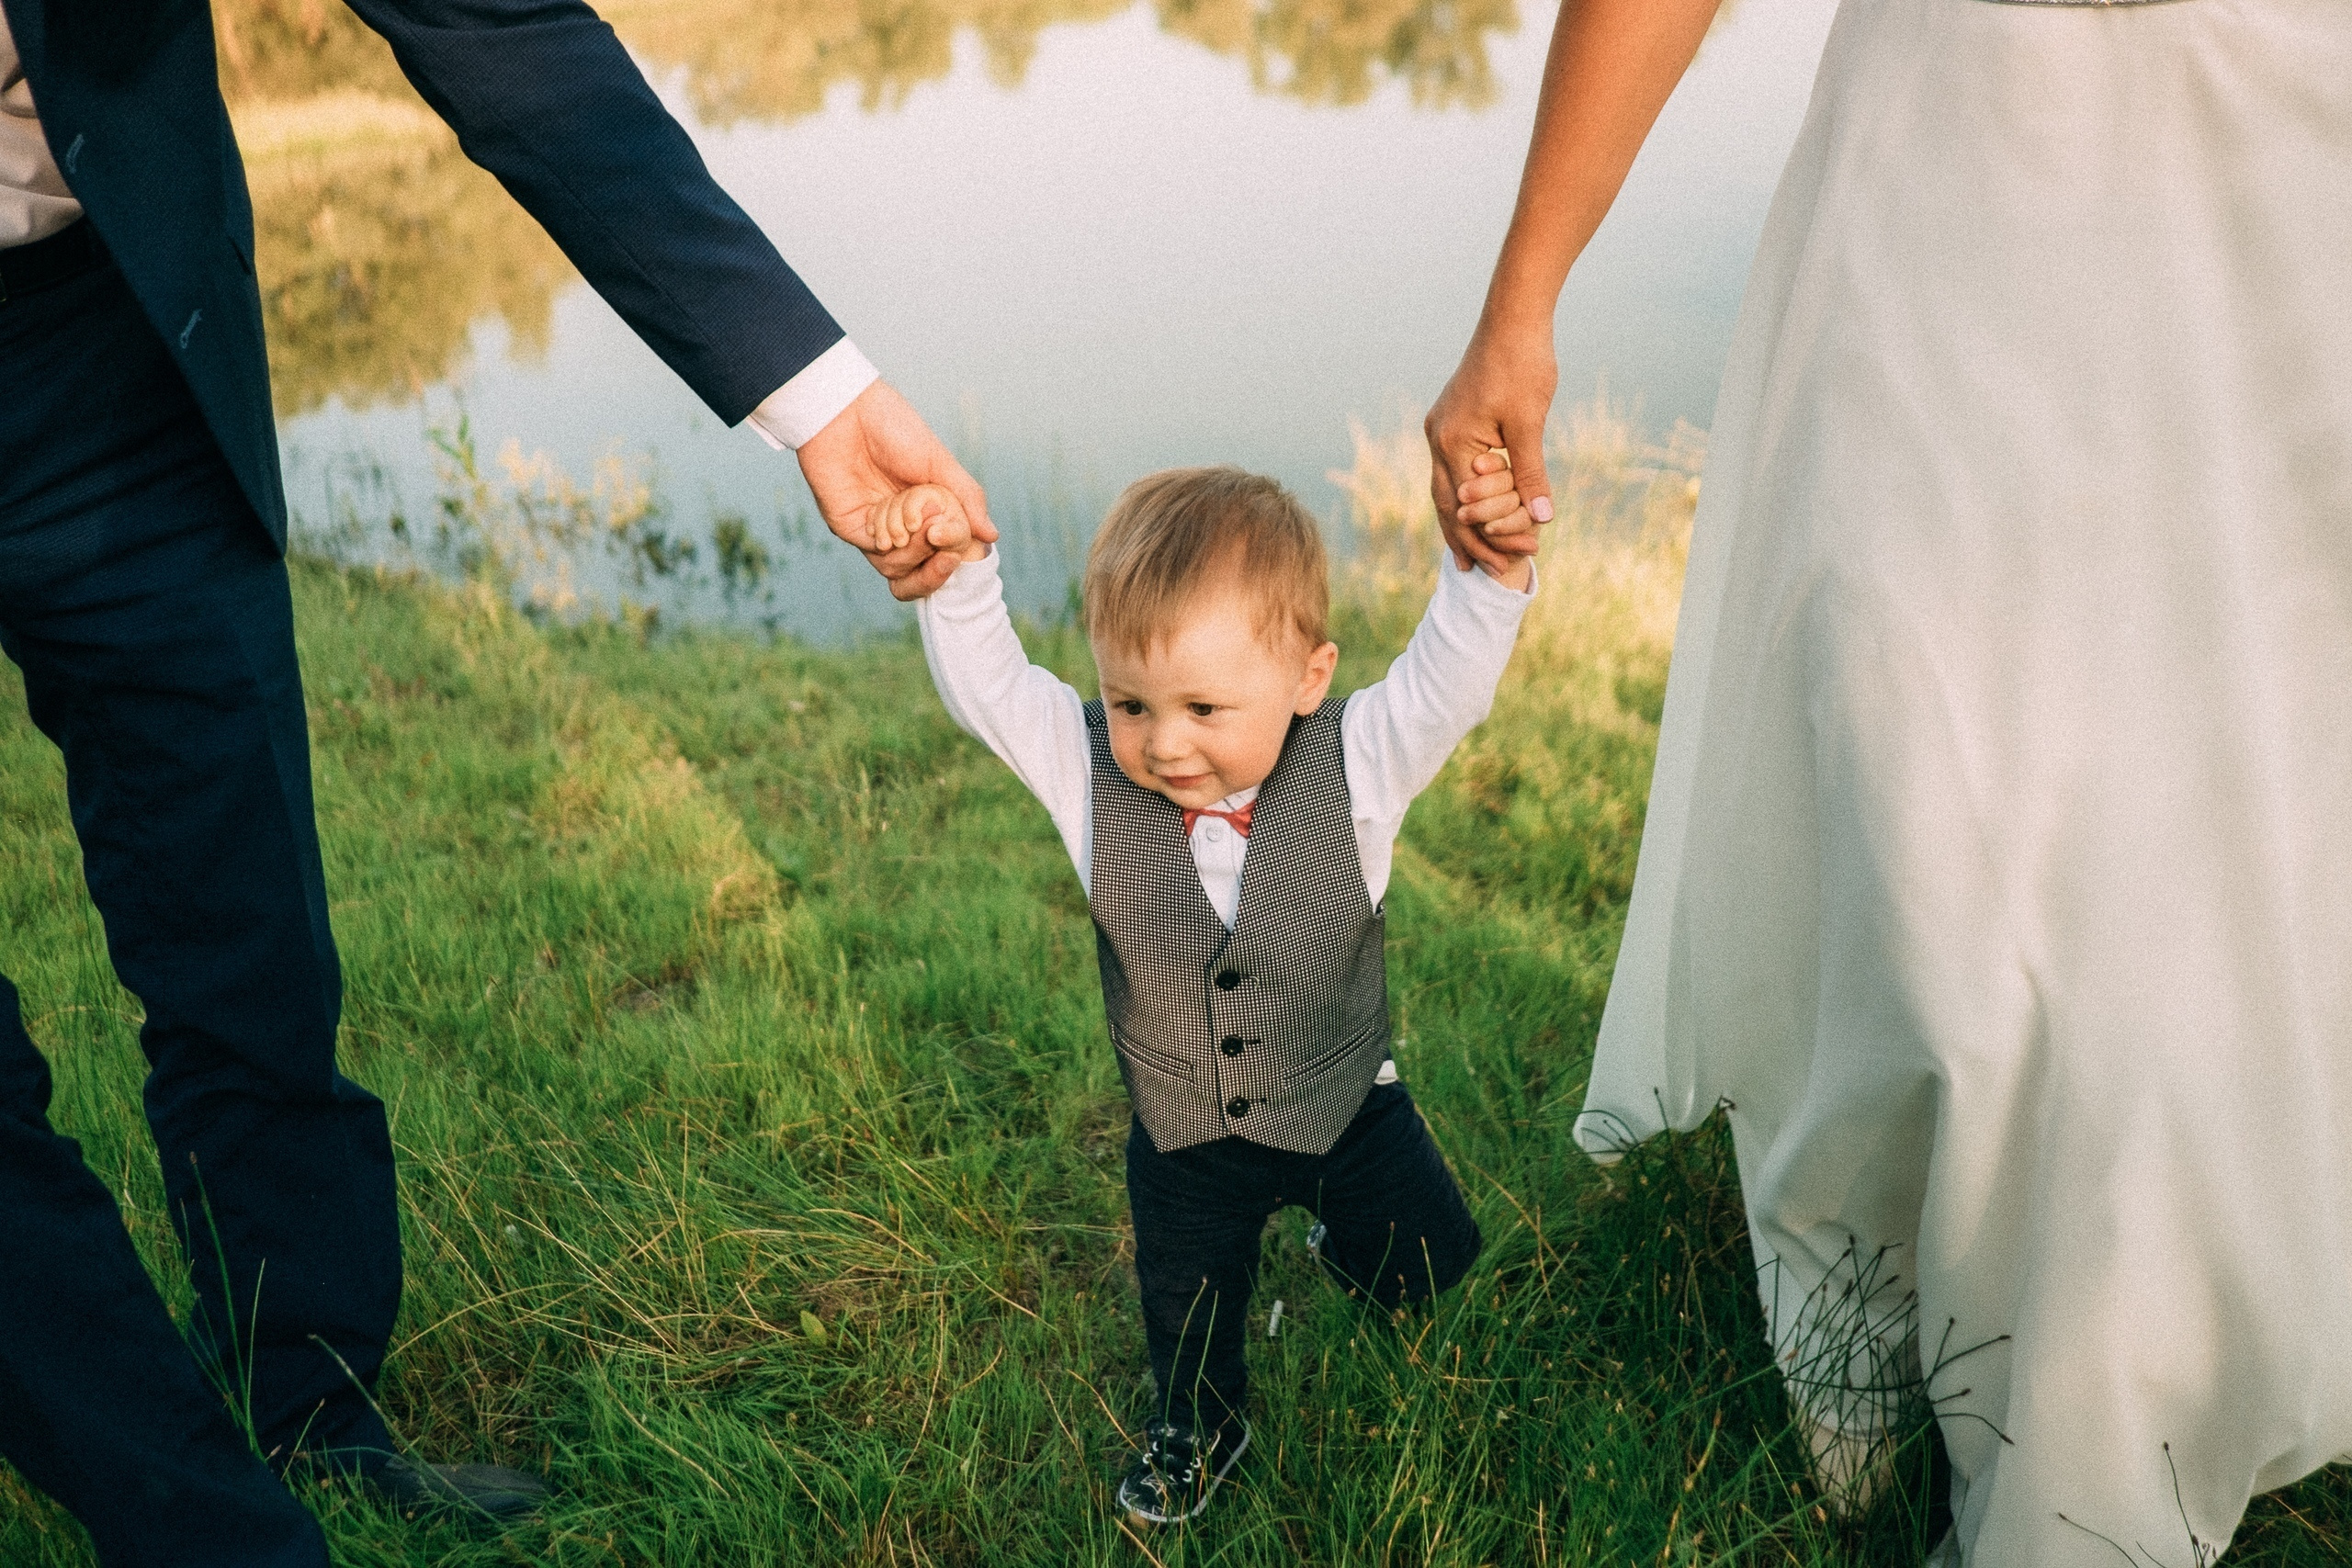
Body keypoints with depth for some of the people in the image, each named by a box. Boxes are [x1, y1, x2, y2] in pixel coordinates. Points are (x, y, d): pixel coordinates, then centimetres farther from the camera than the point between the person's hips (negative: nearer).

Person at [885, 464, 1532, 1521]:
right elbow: (986, 686, -26)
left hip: (1344, 1106, -1)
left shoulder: (1358, 764, -26)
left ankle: (1339, 1215, 54)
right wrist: (957, 576, -43)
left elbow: (1447, 681, -34)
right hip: (1183, 1136, 1)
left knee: (1422, 1267, 20)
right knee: (1185, 1301, 23)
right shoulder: (1089, 770, -23)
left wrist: (1490, 571, -52)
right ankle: (1198, 1423, 54)